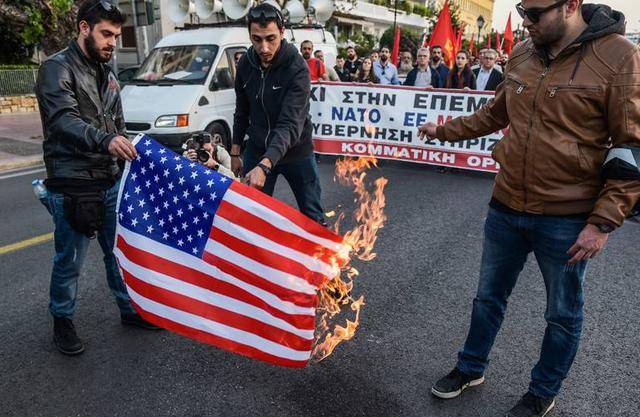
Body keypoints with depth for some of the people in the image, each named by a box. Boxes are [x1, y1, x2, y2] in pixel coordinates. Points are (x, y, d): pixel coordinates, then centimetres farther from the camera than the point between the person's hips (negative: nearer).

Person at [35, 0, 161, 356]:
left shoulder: (108, 73, 14)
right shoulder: (57, 68, -9)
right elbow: (63, 119, -25)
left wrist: (128, 154, 15)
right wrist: (105, 140, -42)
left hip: (111, 181, 7)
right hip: (72, 186, -6)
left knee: (121, 251, 14)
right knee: (70, 260, 5)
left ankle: (130, 309, 30)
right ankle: (63, 322, 25)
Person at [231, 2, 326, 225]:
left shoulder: (297, 68, -22)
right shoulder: (246, 63, -6)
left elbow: (290, 125, -31)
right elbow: (242, 111, 7)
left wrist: (265, 164, -44)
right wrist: (235, 152, 7)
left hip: (295, 151, -4)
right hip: (257, 150, 4)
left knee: (312, 215, 9)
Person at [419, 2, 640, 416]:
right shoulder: (522, 54, 3)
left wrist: (603, 222, -17)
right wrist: (446, 130, 20)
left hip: (567, 219, -4)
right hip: (506, 208, 5)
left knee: (563, 314, 15)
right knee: (489, 296, 19)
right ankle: (471, 368, 40)